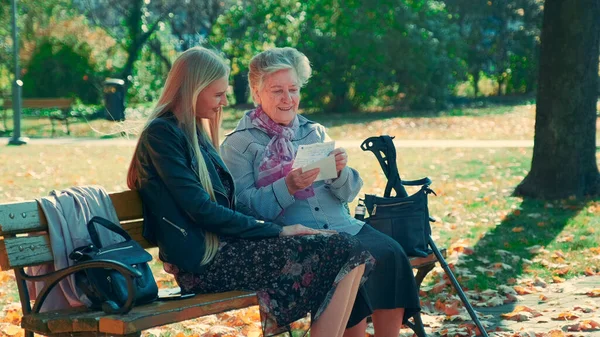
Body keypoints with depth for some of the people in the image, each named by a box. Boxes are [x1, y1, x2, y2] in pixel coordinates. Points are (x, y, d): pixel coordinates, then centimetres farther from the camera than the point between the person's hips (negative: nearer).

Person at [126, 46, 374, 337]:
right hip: (205, 261, -9)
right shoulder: (161, 133, -8)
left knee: (349, 252, -5)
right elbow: (201, 210, -16)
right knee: (346, 251, -15)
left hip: (220, 246, 9)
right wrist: (275, 231, -11)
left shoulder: (195, 132, 20)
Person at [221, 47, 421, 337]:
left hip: (344, 227, 5)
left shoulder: (315, 132, 19)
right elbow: (243, 207, -6)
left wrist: (340, 172, -9)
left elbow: (348, 194, 13)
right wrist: (287, 188, -20)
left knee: (390, 254, -23)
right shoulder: (238, 144, 5)